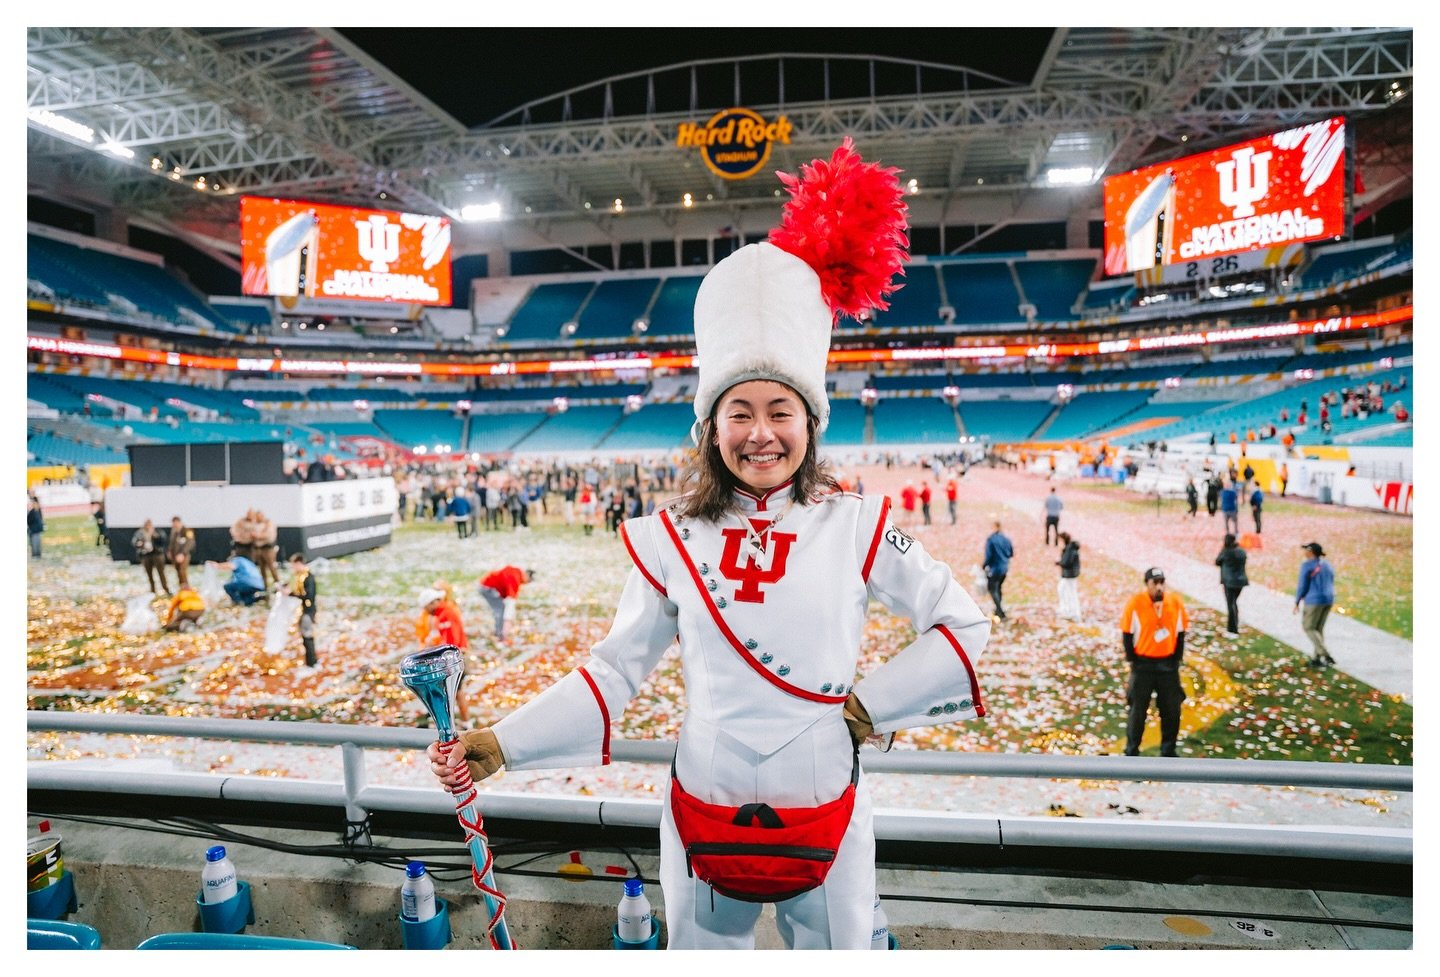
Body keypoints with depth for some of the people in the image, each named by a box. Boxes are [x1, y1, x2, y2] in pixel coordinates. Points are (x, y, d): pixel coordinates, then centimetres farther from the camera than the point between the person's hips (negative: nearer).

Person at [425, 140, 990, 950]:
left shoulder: (855, 525, -9)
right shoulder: (672, 540, -7)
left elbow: (964, 624, -2)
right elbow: (615, 670, -3)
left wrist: (870, 707, -8)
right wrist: (498, 747, -11)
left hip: (826, 820, 0)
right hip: (703, 820, 1)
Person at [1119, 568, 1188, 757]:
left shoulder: (1175, 602, -4)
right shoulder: (1135, 603, -13)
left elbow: (1180, 633, 6)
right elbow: (1127, 634, -6)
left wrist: (1176, 659, 2)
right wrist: (1133, 660, -6)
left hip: (1168, 664, 3)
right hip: (1143, 664, -3)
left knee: (1172, 710, 10)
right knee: (1138, 710, 7)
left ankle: (1168, 750, 27)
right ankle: (1131, 751, 20)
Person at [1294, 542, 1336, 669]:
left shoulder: (1307, 565, -12)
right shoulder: (1327, 565, 11)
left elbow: (1302, 586, -13)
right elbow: (1330, 585, 16)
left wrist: (1297, 603, -4)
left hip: (1315, 600, -7)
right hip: (1328, 600, 8)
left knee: (1309, 628, 2)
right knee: (1318, 628, 16)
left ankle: (1326, 655, -10)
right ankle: (1316, 658, 15)